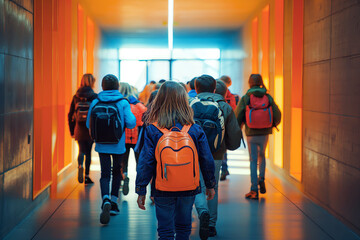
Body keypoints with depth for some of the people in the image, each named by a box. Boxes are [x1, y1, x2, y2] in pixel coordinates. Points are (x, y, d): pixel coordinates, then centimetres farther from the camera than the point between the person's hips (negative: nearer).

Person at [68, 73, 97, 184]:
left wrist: (72, 131, 13)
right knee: (88, 152, 10)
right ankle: (87, 176, 13)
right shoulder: (94, 97, -8)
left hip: (79, 129, 2)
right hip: (91, 130, -2)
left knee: (82, 151, 14)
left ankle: (80, 166, -16)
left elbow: (70, 115, 5)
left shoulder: (76, 97, 2)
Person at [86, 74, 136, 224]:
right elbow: (131, 123, -13)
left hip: (101, 145, 1)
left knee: (105, 174, 0)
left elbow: (88, 124, 3)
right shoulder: (123, 103, -8)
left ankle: (106, 200, -25)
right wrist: (132, 116, 7)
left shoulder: (95, 102, -2)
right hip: (118, 145, -1)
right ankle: (113, 202, 19)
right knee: (116, 172, 18)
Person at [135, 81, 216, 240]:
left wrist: (141, 191, -2)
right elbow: (207, 160, 0)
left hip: (163, 191, -2)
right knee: (184, 227, 19)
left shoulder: (152, 130, -12)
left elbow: (145, 163, -10)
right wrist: (210, 185, 13)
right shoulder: (195, 130, -7)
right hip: (189, 189, 2)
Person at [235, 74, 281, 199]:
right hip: (265, 133, 2)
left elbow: (238, 117, -7)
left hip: (251, 134, -2)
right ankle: (261, 180, 11)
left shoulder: (245, 98, -8)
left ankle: (254, 190, 1)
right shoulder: (268, 97, -3)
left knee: (253, 160, 5)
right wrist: (273, 125, 22)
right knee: (262, 156, 25)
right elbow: (277, 115, 1)